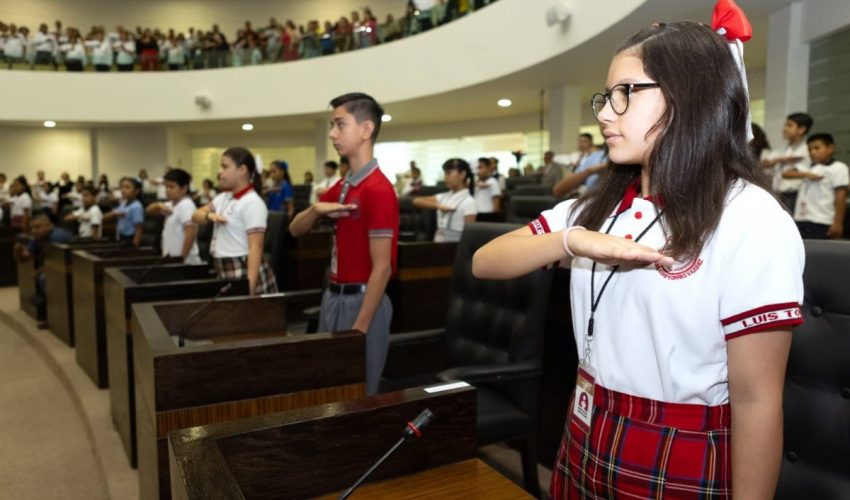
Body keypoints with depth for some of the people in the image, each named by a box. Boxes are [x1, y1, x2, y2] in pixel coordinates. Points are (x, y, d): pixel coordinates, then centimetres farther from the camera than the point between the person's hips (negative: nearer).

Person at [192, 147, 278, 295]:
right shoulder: (223, 198, 13)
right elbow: (196, 216, 20)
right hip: (225, 272, 8)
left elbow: (256, 246, -20)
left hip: (245, 271, -8)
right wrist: (209, 215, -5)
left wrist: (250, 288, -27)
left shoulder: (252, 203, -14)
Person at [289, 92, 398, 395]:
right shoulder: (342, 186, 9)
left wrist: (359, 329, -21)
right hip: (334, 297, 9)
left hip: (362, 301, -9)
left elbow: (382, 267, -20)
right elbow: (296, 230, 15)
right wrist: (316, 210, -8)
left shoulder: (378, 189, -18)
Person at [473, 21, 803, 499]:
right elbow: (485, 263, -5)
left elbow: (757, 401, -17)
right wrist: (572, 240, -22)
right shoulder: (599, 206, 3)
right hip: (584, 446, 6)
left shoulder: (751, 219, -17)